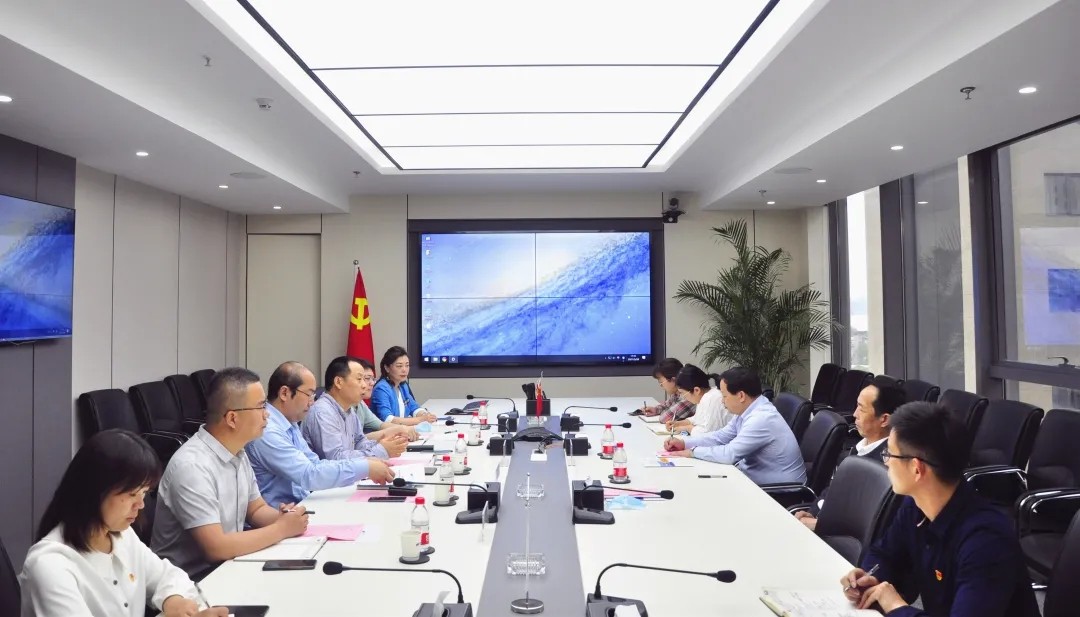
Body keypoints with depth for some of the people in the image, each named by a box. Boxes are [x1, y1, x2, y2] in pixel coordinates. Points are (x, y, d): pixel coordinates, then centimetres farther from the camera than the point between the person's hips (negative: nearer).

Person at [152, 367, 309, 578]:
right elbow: (216, 548, -28)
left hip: (227, 565, 8)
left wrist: (282, 517, -8)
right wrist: (281, 529, -18)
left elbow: (256, 509, 13)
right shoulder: (192, 466, -25)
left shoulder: (236, 452, 2)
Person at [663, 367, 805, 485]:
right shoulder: (747, 410, 2)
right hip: (755, 477, 8)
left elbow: (730, 454, -28)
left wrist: (693, 451, -16)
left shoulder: (762, 419, -27)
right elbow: (721, 436, 9)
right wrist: (684, 443, -1)